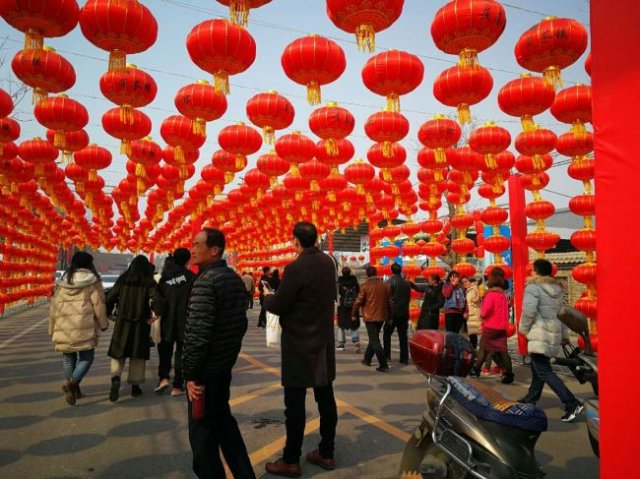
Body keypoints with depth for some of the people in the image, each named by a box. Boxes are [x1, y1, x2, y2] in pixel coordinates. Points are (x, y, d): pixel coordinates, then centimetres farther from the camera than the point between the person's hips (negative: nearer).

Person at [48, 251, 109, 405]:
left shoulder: (62, 282, 11)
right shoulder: (92, 281, -2)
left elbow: (54, 307, 13)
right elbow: (98, 305, -3)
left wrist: (52, 329, 21)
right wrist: (103, 324, 9)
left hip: (64, 328, 4)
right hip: (84, 327, -4)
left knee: (68, 358, 16)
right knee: (86, 357, 5)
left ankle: (75, 389, 23)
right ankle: (71, 383, -17)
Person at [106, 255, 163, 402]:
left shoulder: (122, 280, 2)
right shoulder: (149, 282, -6)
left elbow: (110, 298, 2)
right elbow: (157, 300, -19)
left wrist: (107, 314, 14)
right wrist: (156, 313, -5)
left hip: (122, 323, 1)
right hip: (141, 323, -1)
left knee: (118, 352, 10)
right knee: (138, 354, 10)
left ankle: (115, 378, -14)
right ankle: (135, 386, 16)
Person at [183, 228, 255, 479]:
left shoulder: (205, 281, -19)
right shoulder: (235, 278, 7)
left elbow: (198, 333, -24)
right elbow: (241, 323, 13)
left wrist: (191, 373, -17)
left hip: (206, 369, -9)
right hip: (225, 365, 9)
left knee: (202, 431, 5)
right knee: (223, 421, 22)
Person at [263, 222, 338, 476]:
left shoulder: (296, 268, -20)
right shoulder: (328, 262, 3)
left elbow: (278, 306, -15)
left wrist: (267, 297, 5)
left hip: (299, 343, -7)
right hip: (323, 341, 8)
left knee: (295, 403, 2)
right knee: (326, 399, 13)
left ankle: (291, 461, 13)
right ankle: (326, 453, 25)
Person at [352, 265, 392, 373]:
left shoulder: (365, 286, -10)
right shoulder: (385, 286, 4)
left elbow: (358, 301, -9)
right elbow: (389, 302, 9)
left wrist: (354, 314, 5)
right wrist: (389, 317, 19)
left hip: (370, 317, -6)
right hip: (381, 316, 6)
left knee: (375, 341, -3)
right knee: (374, 338, 21)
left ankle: (383, 365, -8)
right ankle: (367, 359, 32)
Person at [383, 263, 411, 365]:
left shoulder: (390, 282, -9)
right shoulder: (407, 283, 7)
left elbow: (388, 299, -13)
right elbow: (409, 298, 12)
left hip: (393, 313, -4)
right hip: (404, 313, 4)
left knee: (387, 334, 11)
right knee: (403, 336, 8)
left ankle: (387, 355, 12)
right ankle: (404, 358, 7)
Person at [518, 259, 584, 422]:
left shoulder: (533, 287, -12)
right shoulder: (557, 289, 13)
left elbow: (528, 312, -21)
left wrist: (524, 329, -5)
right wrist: (564, 335, 26)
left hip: (540, 335, -9)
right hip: (553, 333, 9)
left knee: (544, 372, -6)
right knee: (538, 367, 19)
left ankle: (572, 404, -12)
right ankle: (531, 398, 29)